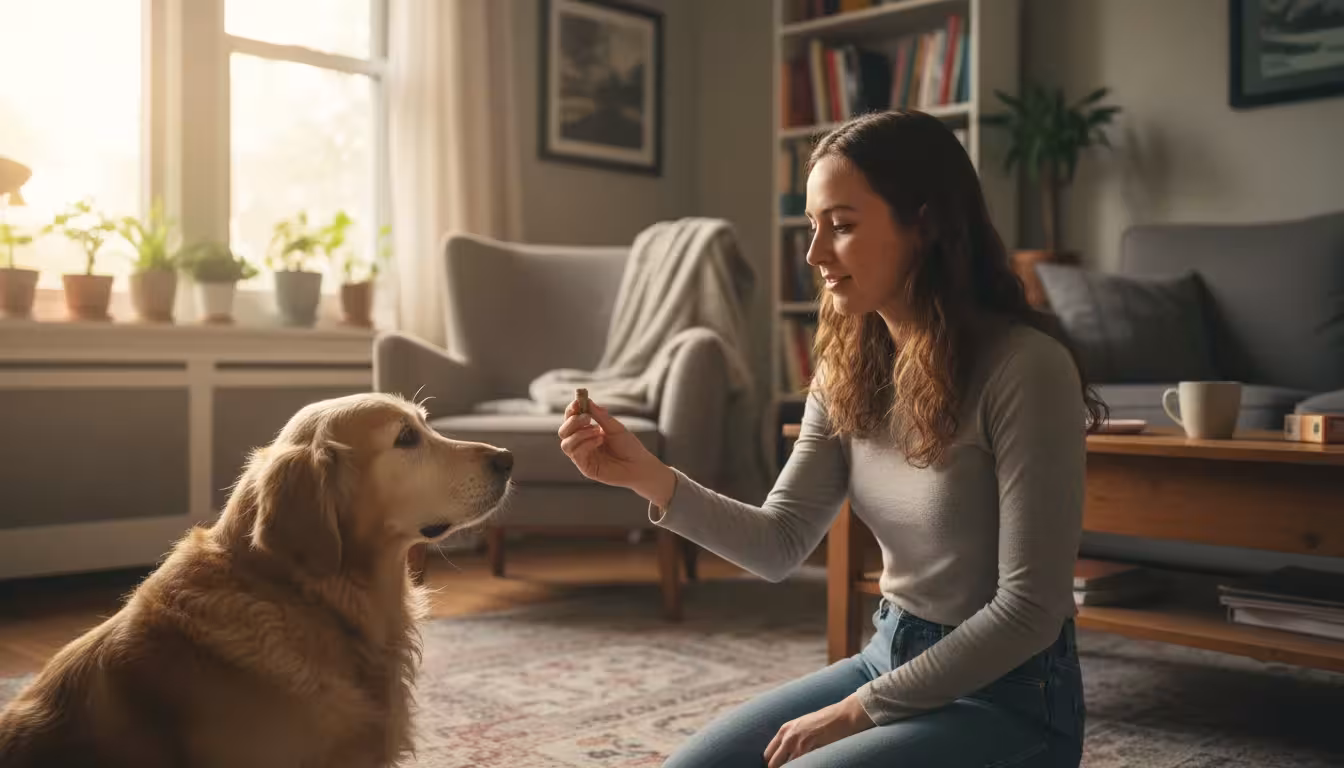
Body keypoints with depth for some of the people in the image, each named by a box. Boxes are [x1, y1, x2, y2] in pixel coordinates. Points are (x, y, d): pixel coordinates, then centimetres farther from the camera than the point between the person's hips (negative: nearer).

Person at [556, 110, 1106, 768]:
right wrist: (650, 478, -16)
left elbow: (1029, 610, -20)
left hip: (1010, 698, -6)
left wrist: (857, 711, -16)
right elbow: (781, 545, -1)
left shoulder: (1024, 367, -22)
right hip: (890, 660, 6)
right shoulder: (850, 367, -1)